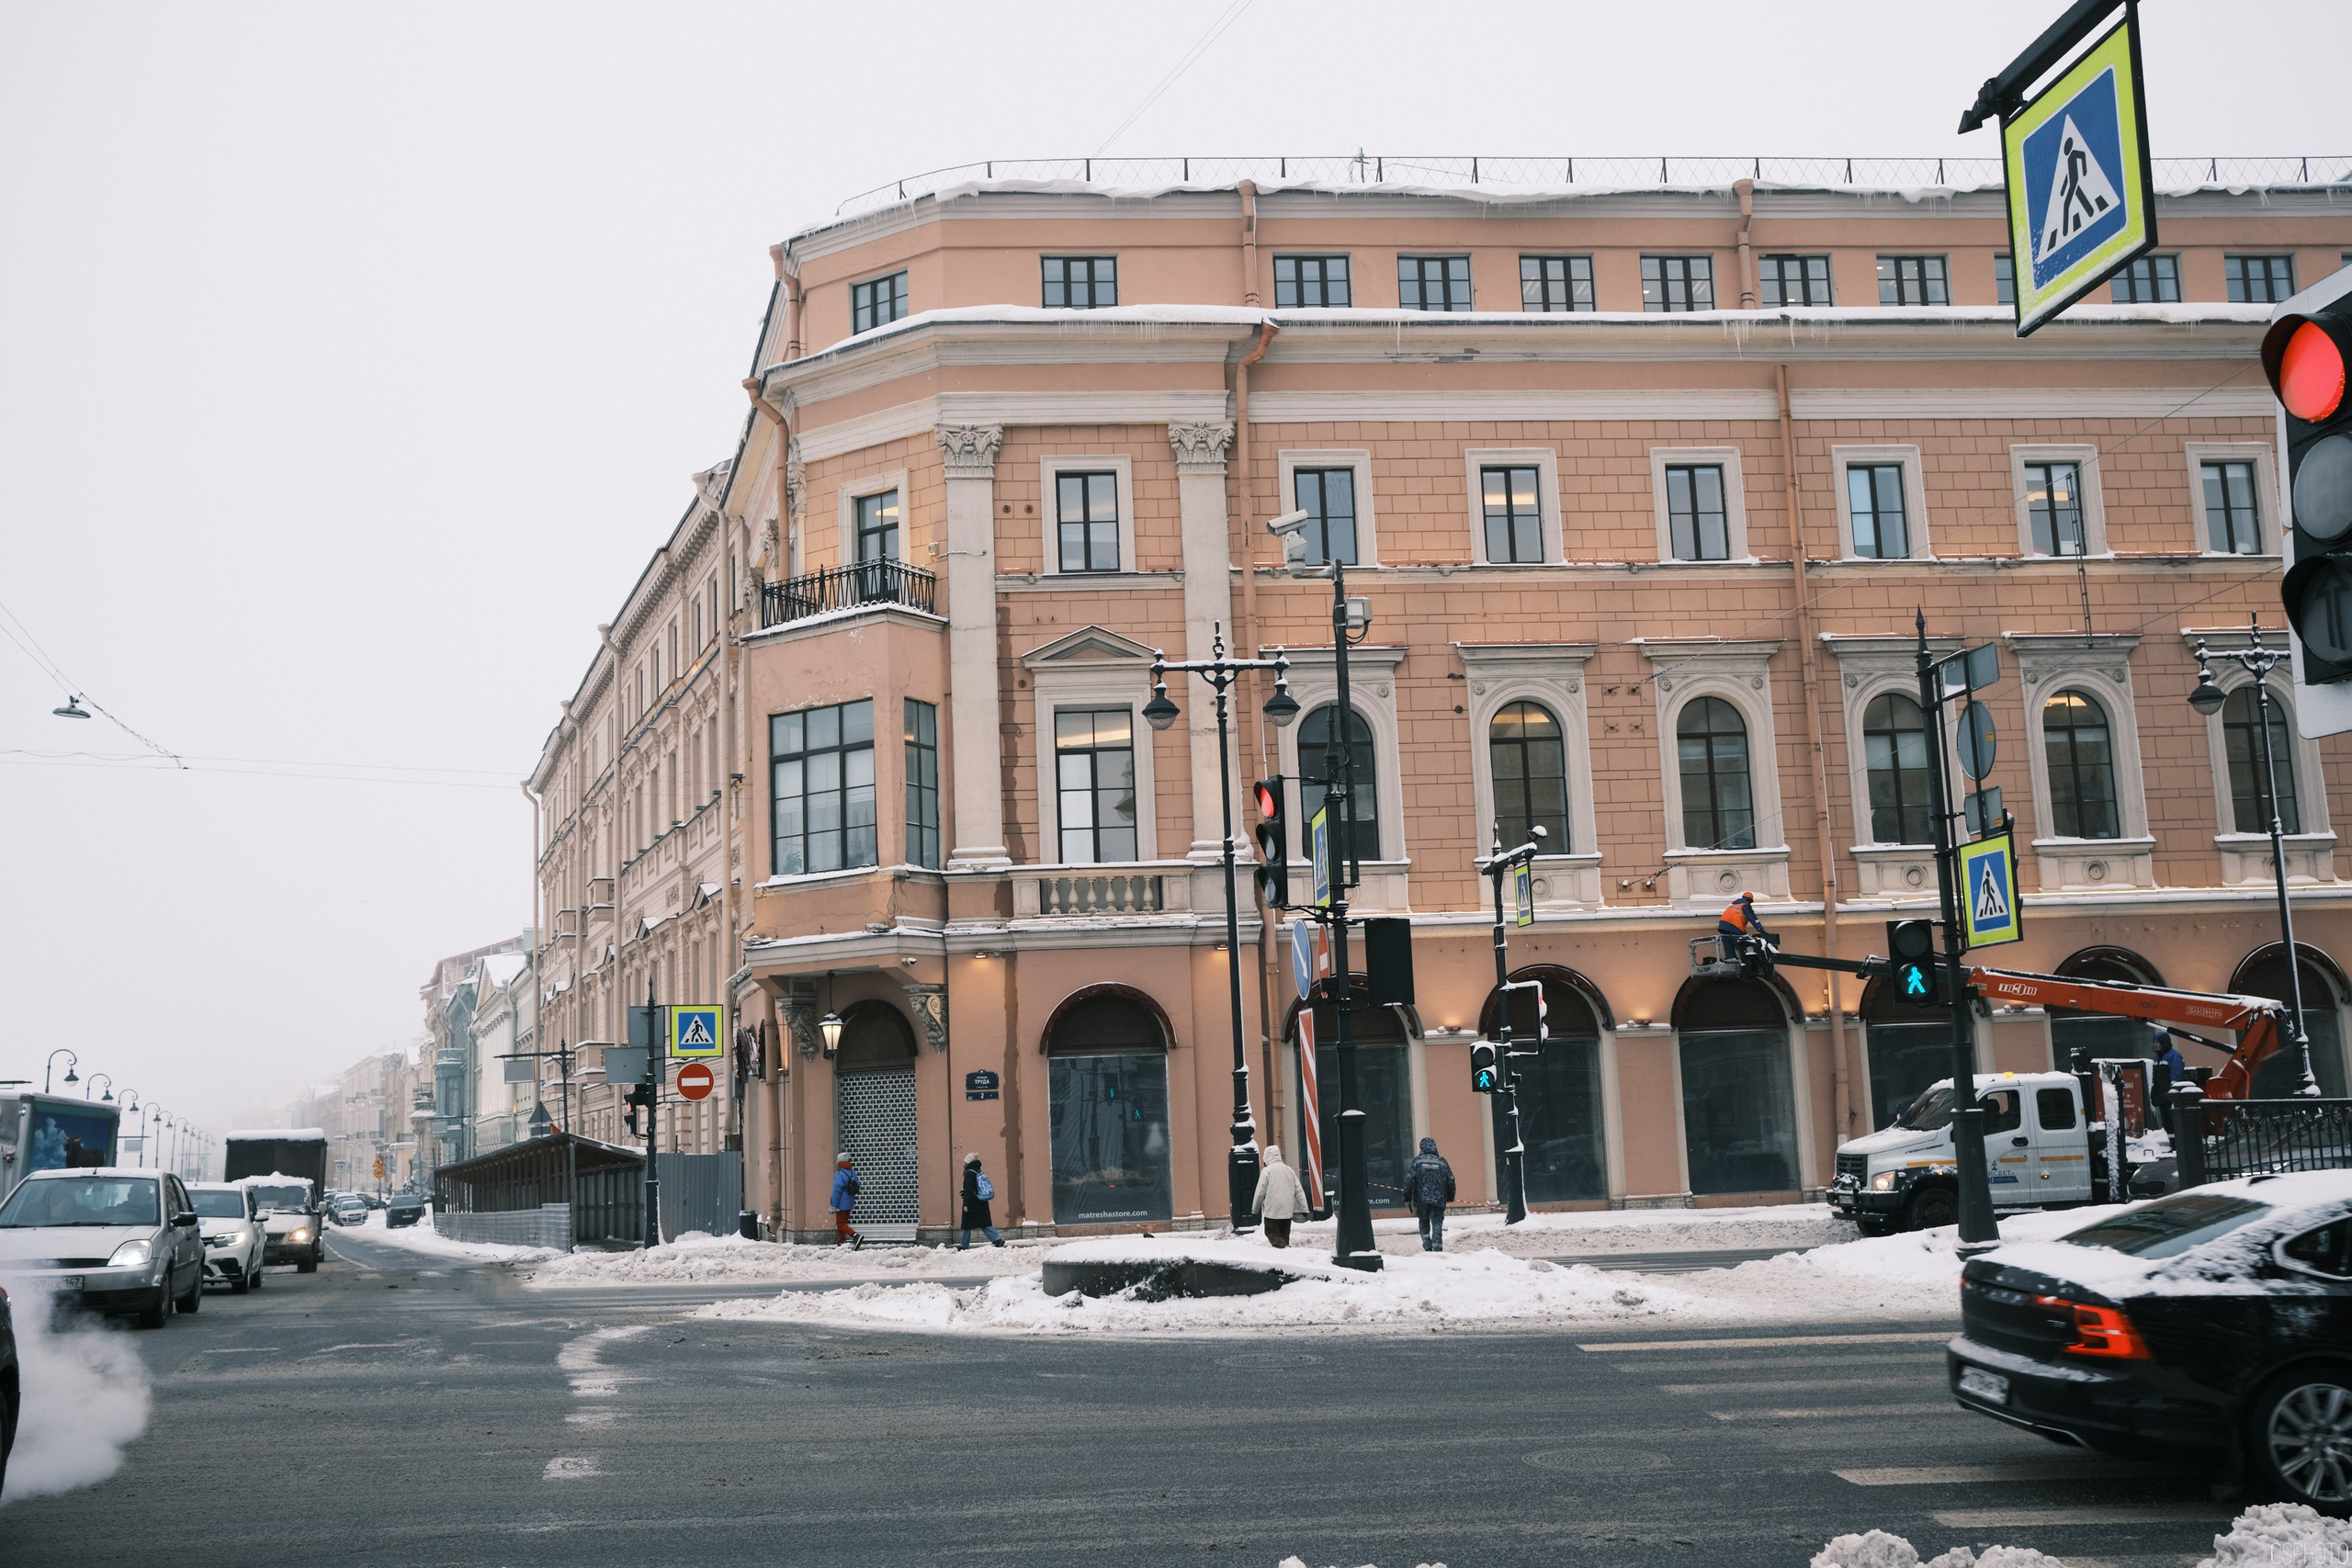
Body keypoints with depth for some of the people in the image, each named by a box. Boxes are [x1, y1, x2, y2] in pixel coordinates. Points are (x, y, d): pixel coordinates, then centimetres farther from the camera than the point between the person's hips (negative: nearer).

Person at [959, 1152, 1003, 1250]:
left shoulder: (969, 1173, -12)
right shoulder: (980, 1173, 12)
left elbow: (968, 1190, -18)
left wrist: (966, 1204, -20)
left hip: (972, 1204, -8)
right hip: (982, 1203, 8)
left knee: (967, 1224, 3)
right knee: (985, 1223, 6)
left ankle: (964, 1245, 9)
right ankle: (997, 1239, -9)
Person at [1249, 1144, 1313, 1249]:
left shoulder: (1267, 1171, -8)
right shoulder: (1289, 1170, 8)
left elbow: (1260, 1192, -7)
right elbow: (1299, 1190, 7)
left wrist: (1255, 1208, 7)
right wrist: (1304, 1208, 10)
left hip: (1272, 1211, -5)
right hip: (1287, 1210, 5)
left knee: (1273, 1234, -2)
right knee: (1284, 1235, 14)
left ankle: (1285, 1248, -26)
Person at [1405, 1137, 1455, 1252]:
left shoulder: (1417, 1161, 0)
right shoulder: (1441, 1161, 5)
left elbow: (1409, 1179, -6)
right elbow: (1451, 1180, 5)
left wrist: (1407, 1197, 1)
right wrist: (1450, 1197, 17)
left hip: (1421, 1199, 0)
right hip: (1439, 1200, 0)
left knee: (1424, 1221, 18)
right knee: (1437, 1223, 2)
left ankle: (1427, 1245, 5)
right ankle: (1437, 1248, -11)